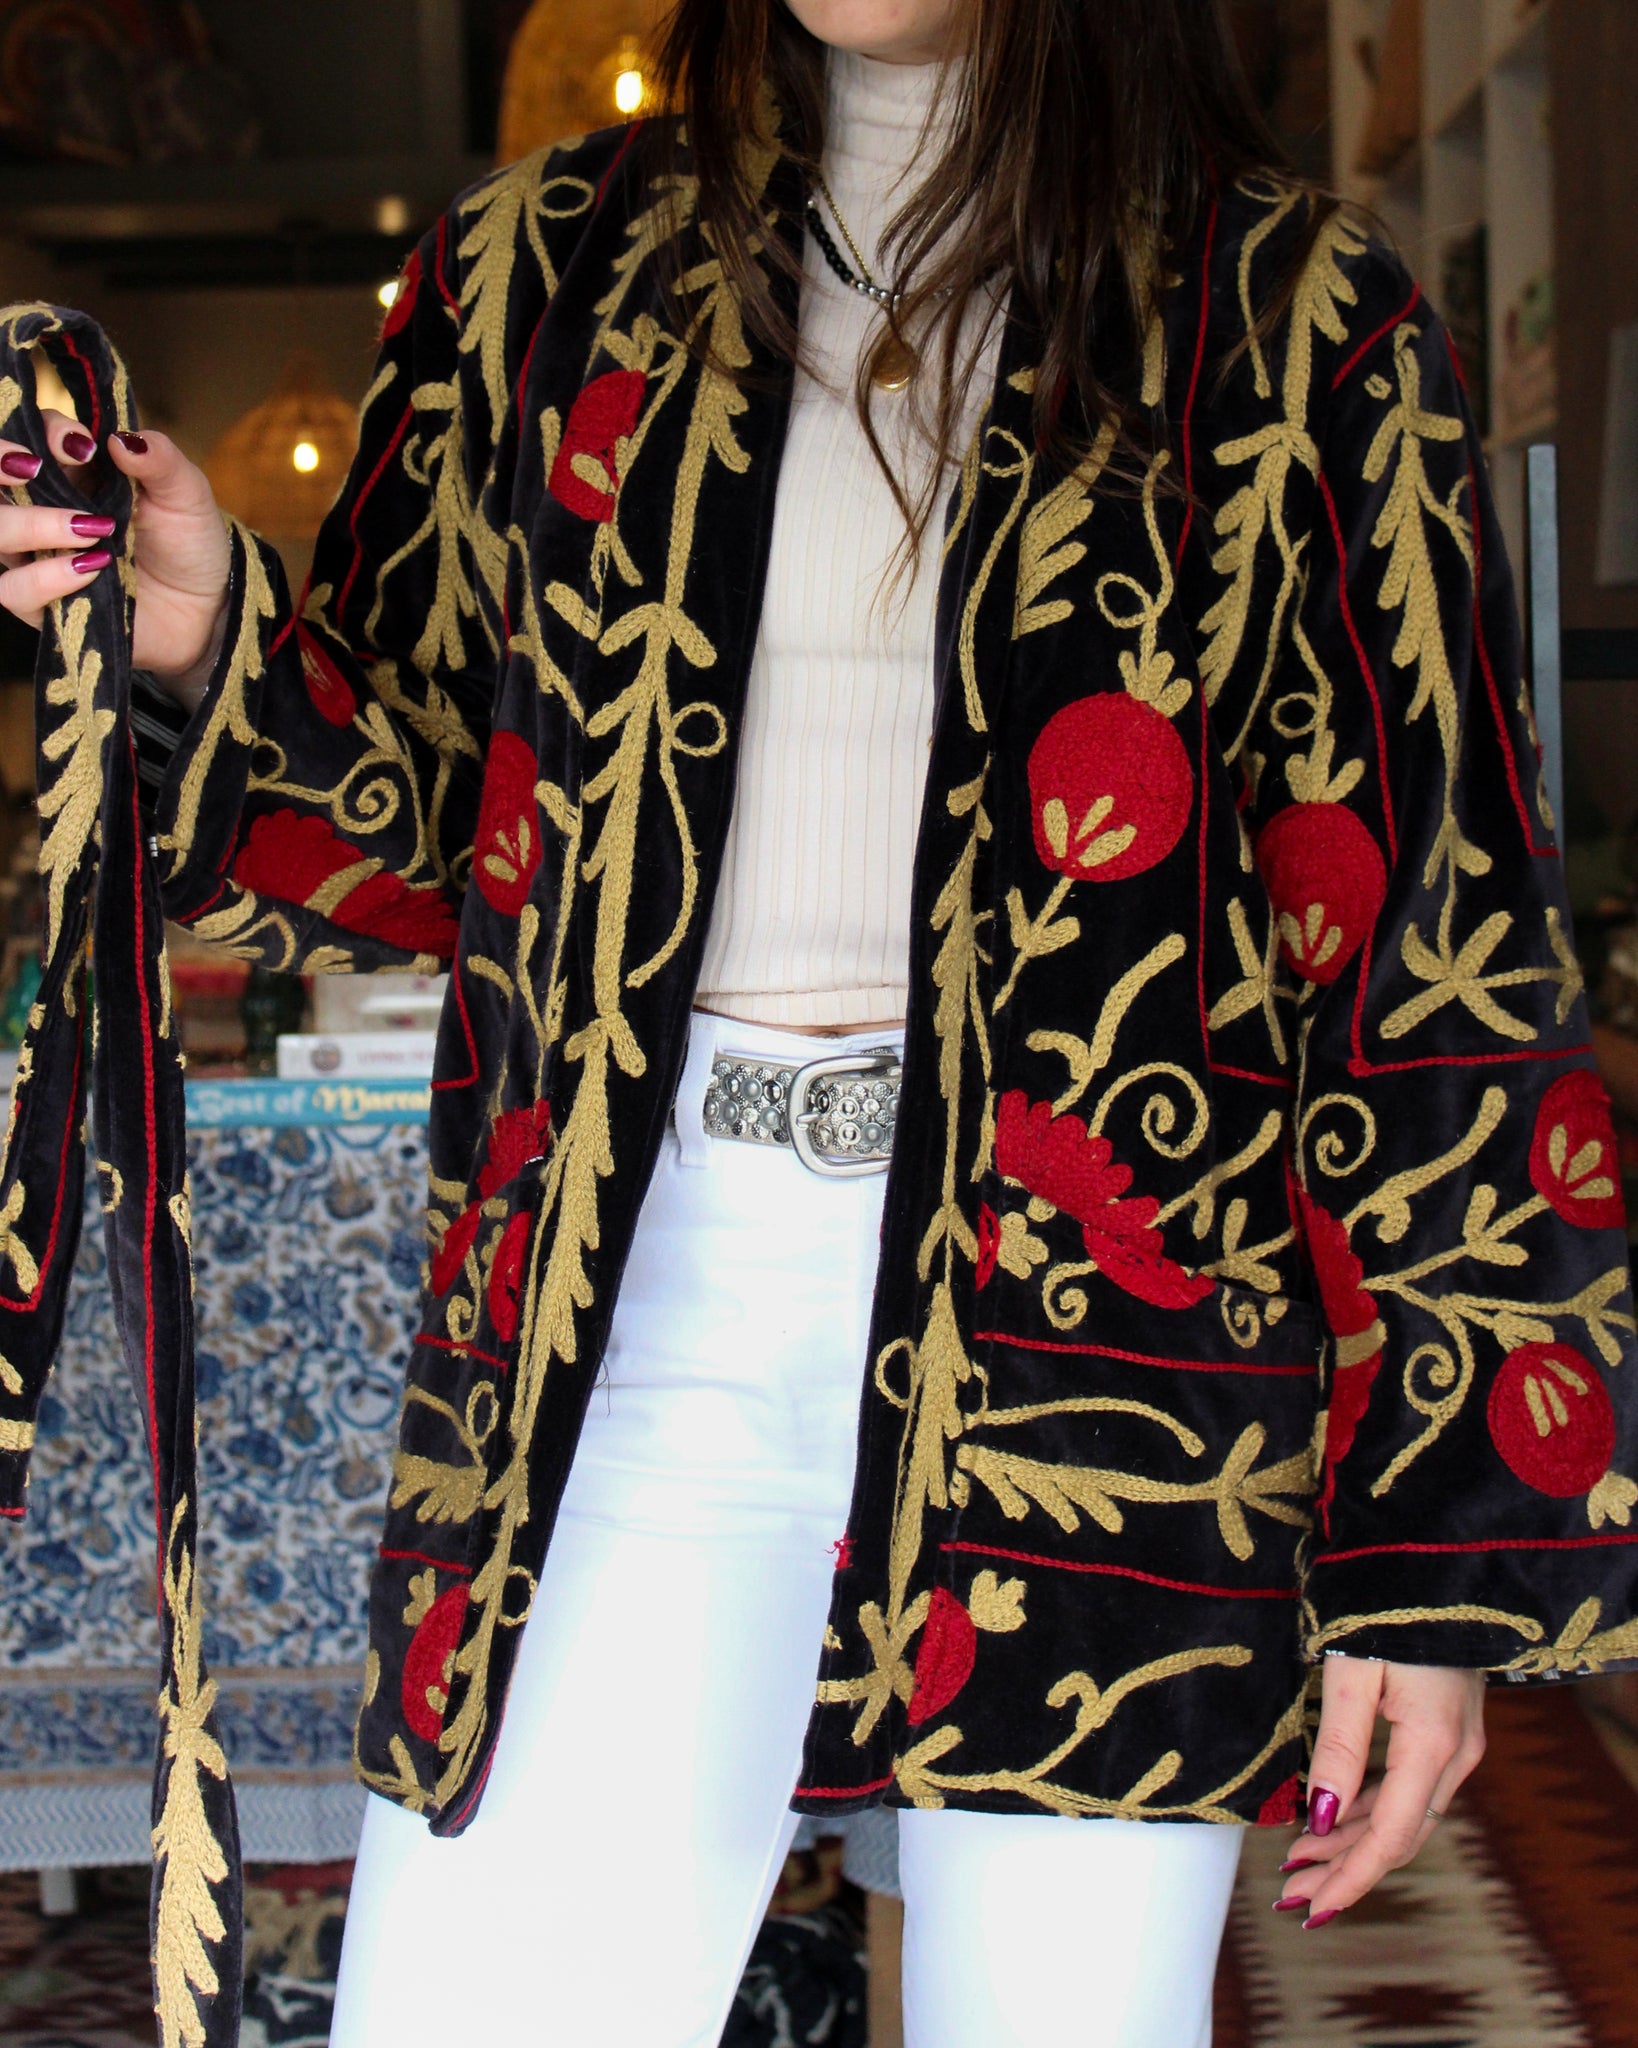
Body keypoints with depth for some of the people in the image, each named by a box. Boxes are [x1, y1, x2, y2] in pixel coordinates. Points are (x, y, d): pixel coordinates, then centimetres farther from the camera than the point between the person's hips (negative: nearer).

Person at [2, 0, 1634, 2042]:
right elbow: (413, 829, 17)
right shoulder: (549, 268, 13)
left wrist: (1438, 1548, -4)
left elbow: (1436, 935, 1)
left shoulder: (1291, 320, 5)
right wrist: (213, 641, -5)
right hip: (638, 1312, 2)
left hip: (1101, 1333, -1)